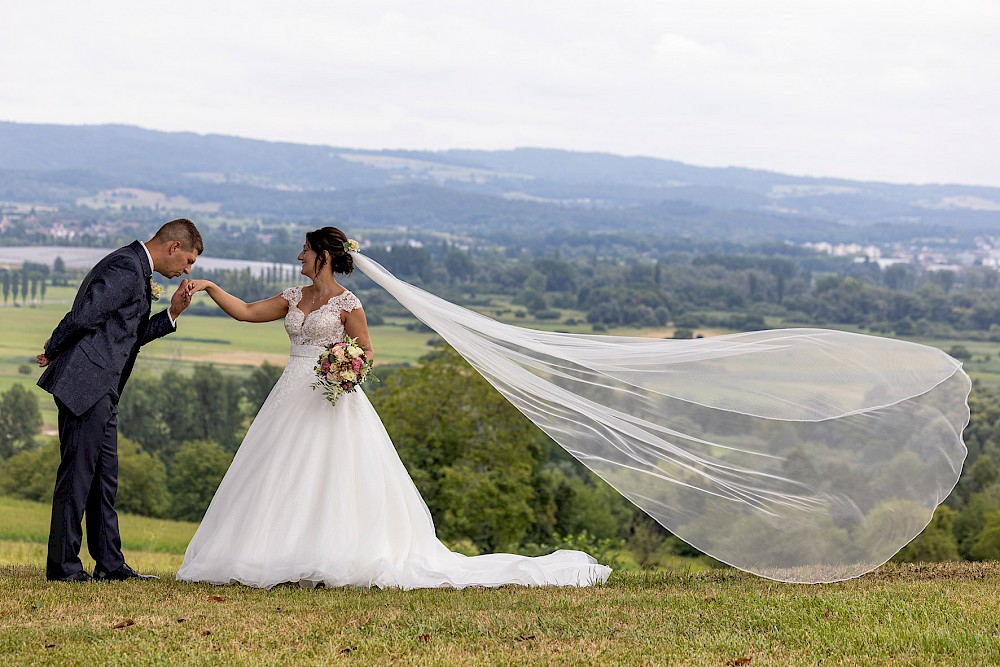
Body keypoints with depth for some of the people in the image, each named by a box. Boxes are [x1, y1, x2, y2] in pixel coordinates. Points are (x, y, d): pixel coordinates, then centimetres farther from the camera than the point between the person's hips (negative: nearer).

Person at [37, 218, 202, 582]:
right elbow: (83, 317, -20)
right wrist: (52, 353, -5)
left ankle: (110, 563, 17)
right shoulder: (125, 270, -15)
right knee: (78, 473, -5)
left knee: (104, 477, 12)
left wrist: (171, 314, 10)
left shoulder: (135, 270, 18)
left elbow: (129, 337, 20)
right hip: (85, 384, -10)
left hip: (101, 390, 10)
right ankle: (63, 566, -1)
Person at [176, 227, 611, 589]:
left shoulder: (346, 303, -6)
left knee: (333, 483, -10)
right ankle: (294, 559, 4)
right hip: (293, 398, 7)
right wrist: (209, 287, 5)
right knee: (283, 484, 3)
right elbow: (245, 312, 12)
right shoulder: (294, 298, 12)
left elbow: (366, 351, -2)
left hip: (332, 399, -7)